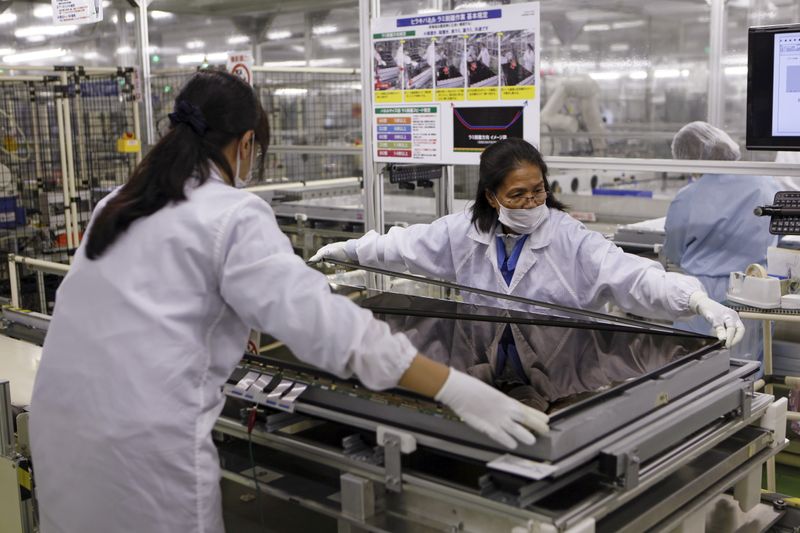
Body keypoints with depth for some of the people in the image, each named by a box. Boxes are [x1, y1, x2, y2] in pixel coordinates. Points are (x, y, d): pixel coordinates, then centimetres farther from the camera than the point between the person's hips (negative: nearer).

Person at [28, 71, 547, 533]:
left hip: (62, 416, 8)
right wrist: (457, 389, -19)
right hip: (140, 436, -7)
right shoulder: (233, 215, -10)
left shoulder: (122, 203, 14)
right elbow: (323, 319, -19)